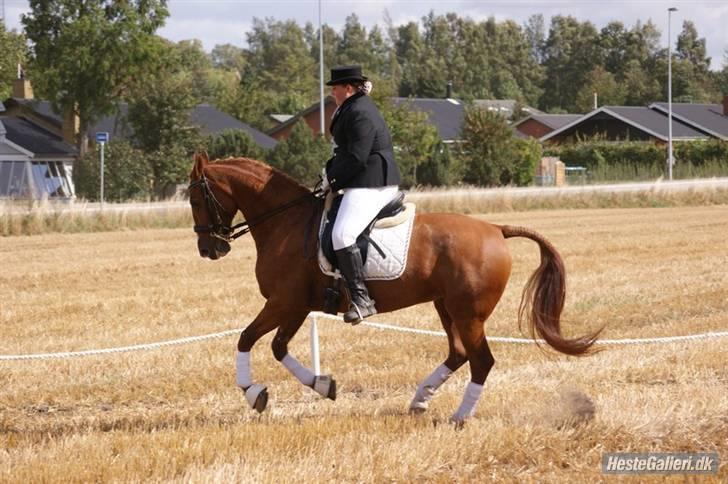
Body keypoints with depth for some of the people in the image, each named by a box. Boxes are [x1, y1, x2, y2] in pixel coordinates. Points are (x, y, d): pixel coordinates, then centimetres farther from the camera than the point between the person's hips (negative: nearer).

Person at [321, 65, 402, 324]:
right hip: (371, 183, 12)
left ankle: (361, 298, -31)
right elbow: (348, 151, 24)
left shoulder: (360, 114, -16)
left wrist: (332, 178, -9)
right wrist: (331, 170, 9)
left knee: (342, 235, -26)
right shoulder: (353, 108, 18)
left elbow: (356, 158, -21)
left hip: (370, 185, -12)